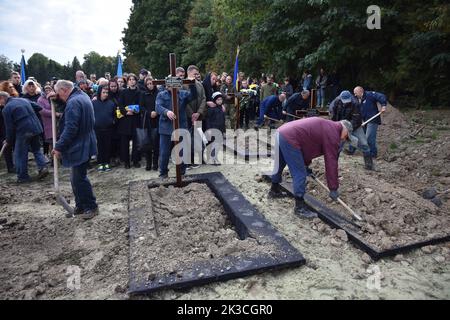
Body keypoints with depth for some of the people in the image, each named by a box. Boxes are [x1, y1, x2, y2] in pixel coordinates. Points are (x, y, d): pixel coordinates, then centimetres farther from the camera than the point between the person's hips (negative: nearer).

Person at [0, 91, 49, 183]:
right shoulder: (24, 100, 15)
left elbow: (9, 127, -3)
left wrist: (9, 141, 8)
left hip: (23, 131, -6)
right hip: (36, 128, 6)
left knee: (20, 154, 7)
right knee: (37, 149, 19)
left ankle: (23, 177, 12)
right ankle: (43, 167, 1)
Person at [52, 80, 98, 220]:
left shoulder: (73, 102, -20)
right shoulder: (82, 96, 12)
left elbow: (70, 129, -25)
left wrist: (59, 147, -18)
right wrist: (57, 98, 9)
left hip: (79, 146, -10)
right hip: (84, 144, 10)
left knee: (79, 178, -2)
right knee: (77, 178, 16)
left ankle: (91, 207, 10)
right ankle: (81, 206, 26)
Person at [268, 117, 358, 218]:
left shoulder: (327, 126, 23)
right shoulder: (333, 134, -6)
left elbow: (307, 144, 31)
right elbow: (331, 162, -7)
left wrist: (306, 165, 32)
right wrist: (333, 188, -1)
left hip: (282, 132, 11)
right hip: (289, 139, -11)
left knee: (279, 165, 27)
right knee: (300, 174, -5)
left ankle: (274, 190, 48)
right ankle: (300, 207, 3)